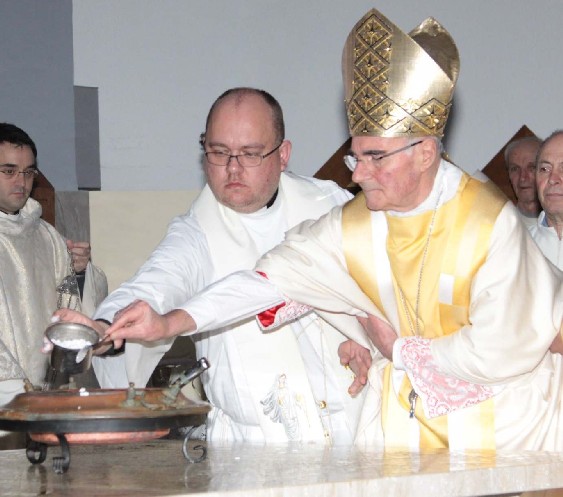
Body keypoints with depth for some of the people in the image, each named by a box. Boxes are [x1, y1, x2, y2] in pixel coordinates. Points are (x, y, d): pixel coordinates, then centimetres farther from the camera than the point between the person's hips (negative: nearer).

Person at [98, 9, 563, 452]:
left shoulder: (490, 223, -20)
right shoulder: (351, 227, -6)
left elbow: (500, 350, -20)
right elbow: (272, 278, -10)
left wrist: (400, 350, -8)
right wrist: (170, 322, -20)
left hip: (505, 409, -4)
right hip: (407, 412, 4)